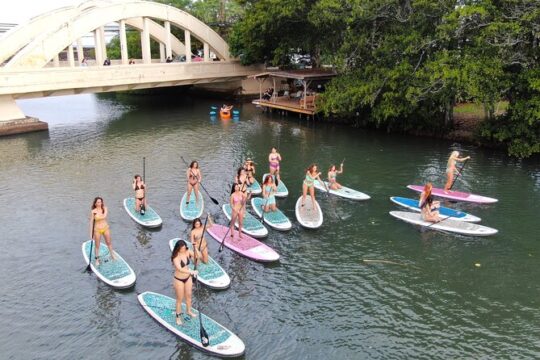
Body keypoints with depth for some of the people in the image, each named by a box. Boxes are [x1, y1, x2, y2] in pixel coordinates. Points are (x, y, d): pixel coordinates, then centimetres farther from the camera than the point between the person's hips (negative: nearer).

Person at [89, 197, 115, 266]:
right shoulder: (93, 211, -12)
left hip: (105, 228, 2)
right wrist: (91, 232, -7)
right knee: (97, 245, 7)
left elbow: (104, 216, -24)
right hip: (97, 229, -2)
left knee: (109, 243, 18)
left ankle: (112, 255, 38)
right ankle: (97, 259, 21)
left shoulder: (105, 209, -6)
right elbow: (91, 222, -7)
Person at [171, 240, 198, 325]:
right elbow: (180, 269, -43)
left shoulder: (187, 252, -13)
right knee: (180, 299, 11)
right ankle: (178, 317, 31)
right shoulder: (176, 257, -29)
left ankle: (189, 311, 47)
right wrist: (191, 271, -53)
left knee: (188, 296, 23)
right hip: (179, 280, -5)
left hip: (188, 278, 5)